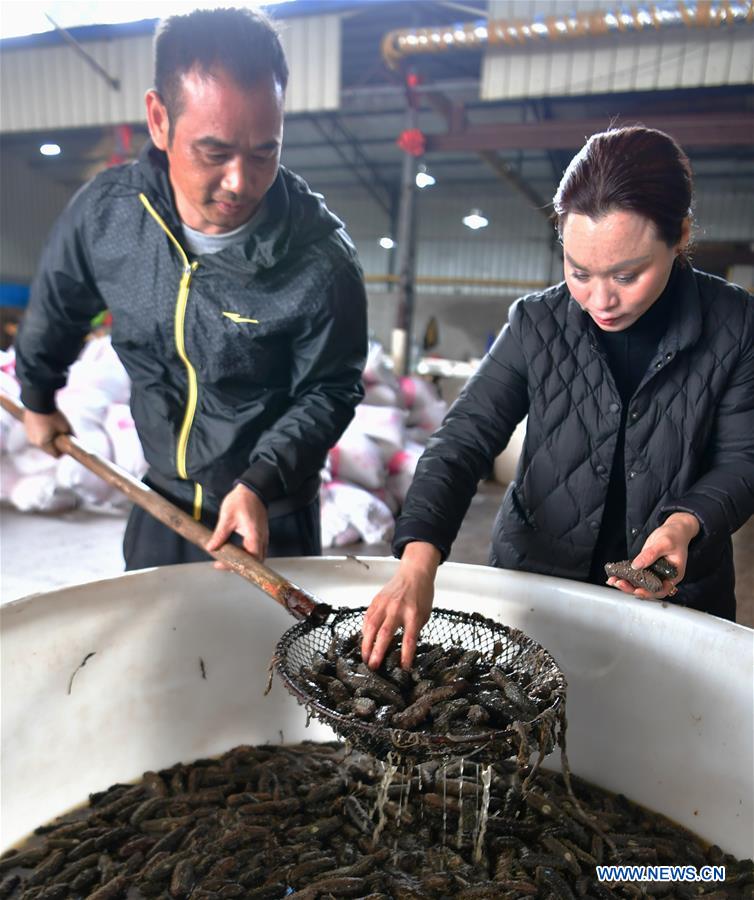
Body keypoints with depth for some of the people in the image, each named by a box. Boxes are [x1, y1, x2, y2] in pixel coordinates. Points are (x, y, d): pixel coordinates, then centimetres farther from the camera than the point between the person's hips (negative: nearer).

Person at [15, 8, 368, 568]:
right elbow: (58, 309, 6)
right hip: (161, 503, 4)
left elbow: (329, 391, -13)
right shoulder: (106, 211, -14)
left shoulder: (322, 261, -25)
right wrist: (38, 397, 20)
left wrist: (262, 481, -25)